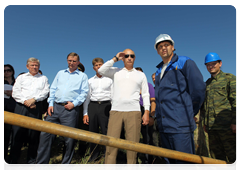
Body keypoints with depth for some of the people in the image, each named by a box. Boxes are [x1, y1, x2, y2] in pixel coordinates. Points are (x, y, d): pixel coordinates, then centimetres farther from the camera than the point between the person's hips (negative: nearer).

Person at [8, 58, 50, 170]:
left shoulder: (43, 78, 15)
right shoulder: (21, 77, 18)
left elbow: (45, 92, 2)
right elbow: (15, 92, 7)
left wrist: (34, 99, -12)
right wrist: (25, 101, -8)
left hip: (36, 108, -1)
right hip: (21, 107, 1)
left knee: (34, 134, 2)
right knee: (17, 133, 1)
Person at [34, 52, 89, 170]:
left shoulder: (82, 76, 9)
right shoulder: (60, 73, 20)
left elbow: (84, 93, 1)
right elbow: (53, 89, 16)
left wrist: (74, 103, -11)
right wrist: (50, 104, 5)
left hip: (70, 109, -3)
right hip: (55, 107, 4)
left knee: (69, 138, 1)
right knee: (45, 134, 3)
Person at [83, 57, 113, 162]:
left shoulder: (109, 79, 8)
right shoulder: (90, 81, 15)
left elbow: (113, 95, 5)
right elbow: (87, 97, 13)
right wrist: (85, 113, 6)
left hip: (105, 105, -3)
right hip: (92, 106, 3)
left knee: (106, 131, -4)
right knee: (93, 131, 10)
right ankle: (94, 154, 29)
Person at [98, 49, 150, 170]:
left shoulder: (141, 75, 17)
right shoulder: (116, 72, 16)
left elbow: (145, 94, 13)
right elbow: (101, 71, -1)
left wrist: (147, 112, 3)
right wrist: (115, 58, 6)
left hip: (134, 111, 0)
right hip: (115, 110, 0)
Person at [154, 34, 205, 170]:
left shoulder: (185, 63, -1)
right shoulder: (159, 71, 18)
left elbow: (199, 89, -7)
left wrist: (189, 114, -1)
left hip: (181, 125, -7)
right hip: (164, 126, 7)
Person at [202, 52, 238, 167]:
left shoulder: (230, 79, 2)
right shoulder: (207, 83, 17)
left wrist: (235, 122, -13)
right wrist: (205, 122, 17)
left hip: (226, 126, -5)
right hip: (211, 127, 6)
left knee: (233, 155, 3)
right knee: (216, 155, 13)